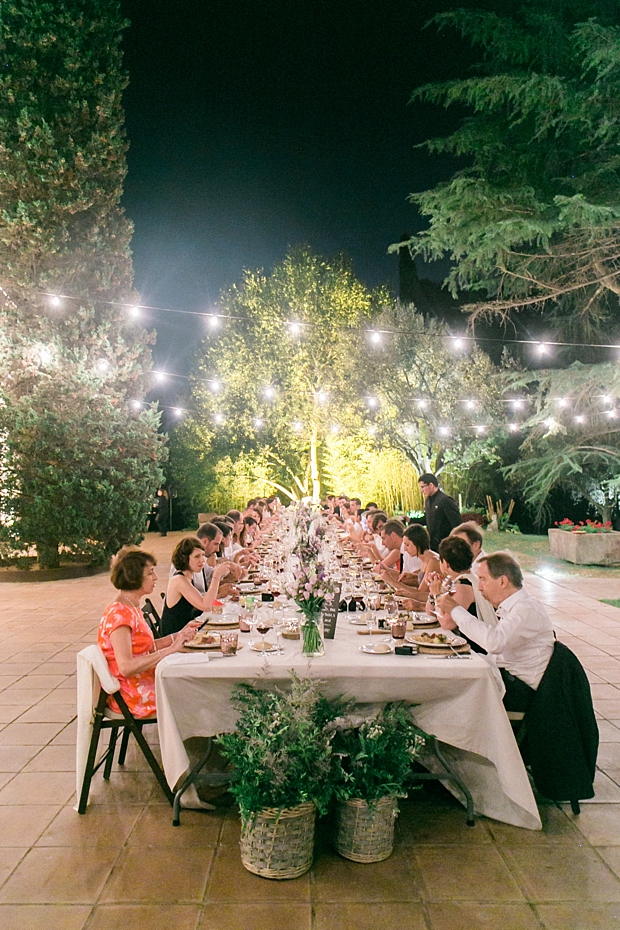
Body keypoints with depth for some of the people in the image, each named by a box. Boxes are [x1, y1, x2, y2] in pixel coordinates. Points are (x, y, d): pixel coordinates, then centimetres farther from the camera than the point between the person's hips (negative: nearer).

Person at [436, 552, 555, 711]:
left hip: (521, 689, -8)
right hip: (507, 676, 8)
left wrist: (456, 610, -24)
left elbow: (494, 642, -33)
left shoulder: (529, 609, -18)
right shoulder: (507, 608, 12)